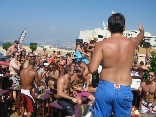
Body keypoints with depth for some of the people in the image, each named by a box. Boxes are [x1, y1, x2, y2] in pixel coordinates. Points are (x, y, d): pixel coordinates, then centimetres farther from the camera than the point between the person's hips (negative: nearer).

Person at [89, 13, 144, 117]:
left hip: (105, 88, -2)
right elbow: (140, 37, 28)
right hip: (125, 90, 2)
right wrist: (142, 30, 51)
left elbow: (92, 69, -13)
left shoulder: (102, 44, -8)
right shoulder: (132, 43, 2)